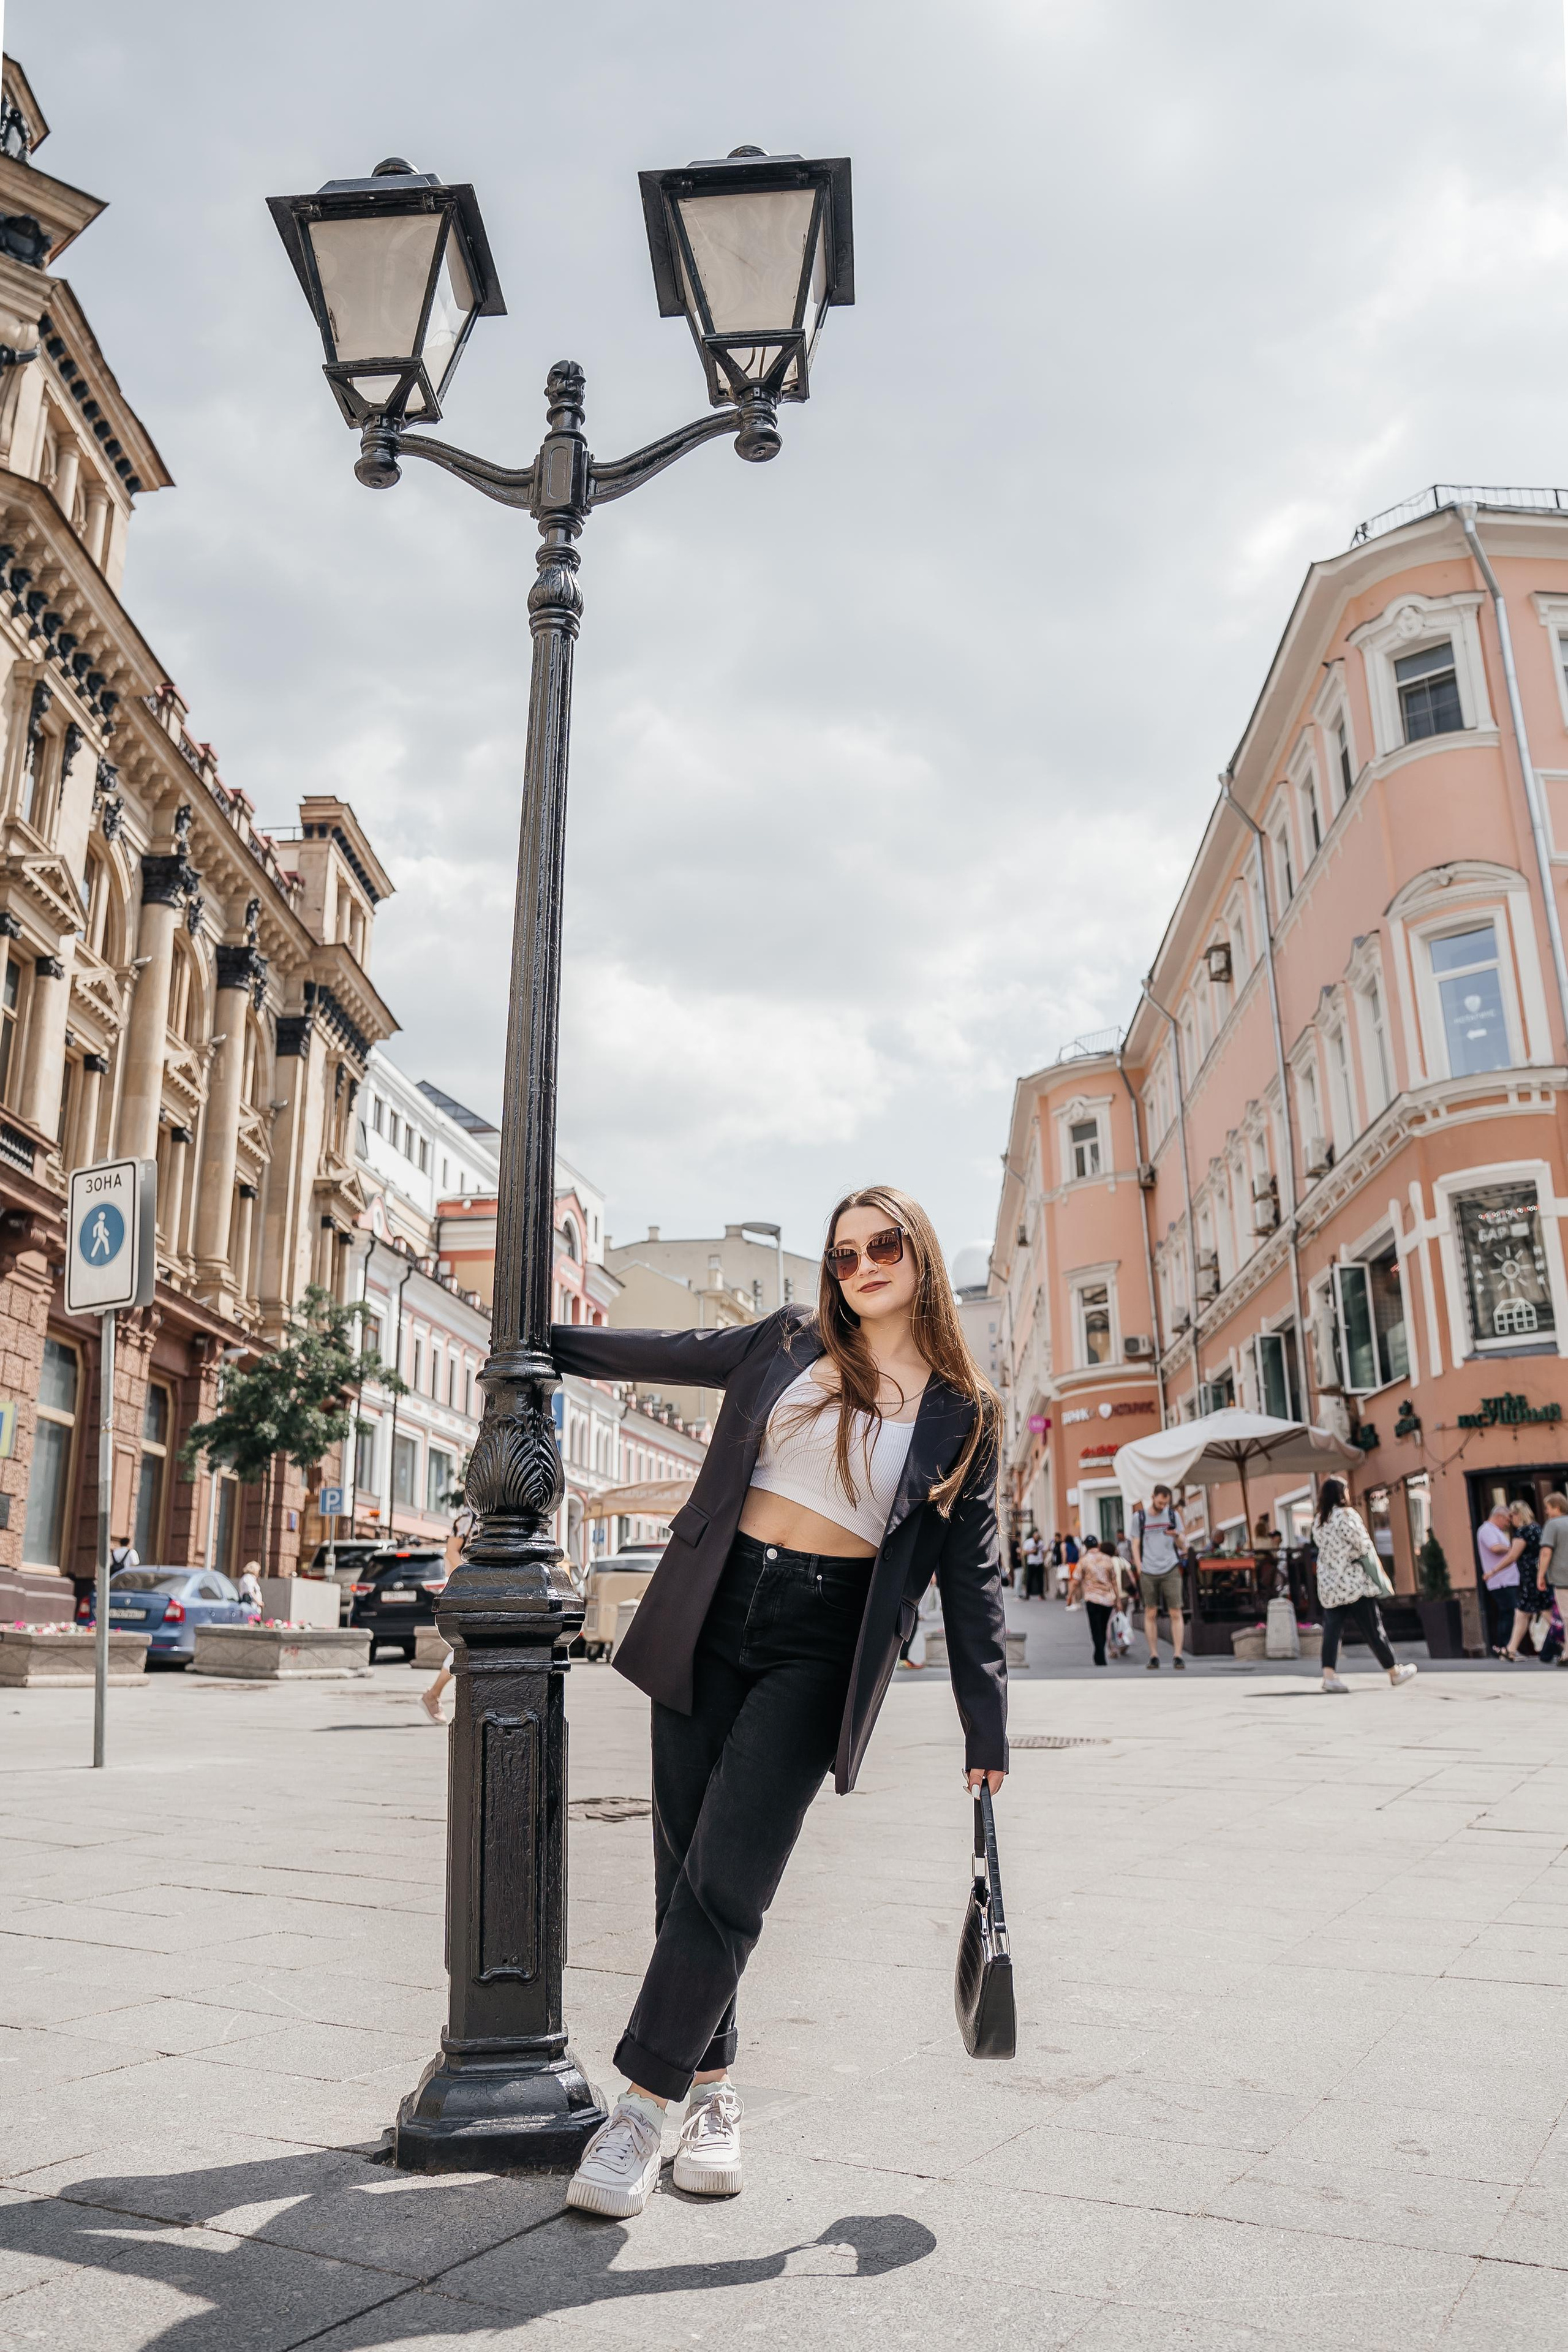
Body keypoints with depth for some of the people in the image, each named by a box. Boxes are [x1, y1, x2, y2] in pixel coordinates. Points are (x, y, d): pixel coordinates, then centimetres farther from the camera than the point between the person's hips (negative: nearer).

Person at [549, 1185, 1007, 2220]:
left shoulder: (963, 1413, 4)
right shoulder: (789, 1343, 8)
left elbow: (972, 1572, 6)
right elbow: (668, 1353, 22)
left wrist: (988, 1728, 3)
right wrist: (548, 1338, 28)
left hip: (819, 1648, -2)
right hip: (712, 1619, 3)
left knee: (725, 1881, -10)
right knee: (687, 1869, 4)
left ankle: (645, 2103, 3)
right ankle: (713, 2090, 20)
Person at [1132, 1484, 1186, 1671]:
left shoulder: (1173, 1516, 10)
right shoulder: (1139, 1518, 7)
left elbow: (1181, 1546, 10)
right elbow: (1136, 1545, 10)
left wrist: (1177, 1536, -12)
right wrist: (1140, 1570, 1)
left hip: (1170, 1571, 0)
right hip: (1148, 1572, 0)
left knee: (1176, 1613, -5)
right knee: (1150, 1614, 1)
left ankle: (1177, 1656, -4)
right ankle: (1154, 1656, 6)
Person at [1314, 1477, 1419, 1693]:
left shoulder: (1319, 1521, 10)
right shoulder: (1347, 1515, -10)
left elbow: (1322, 1547, 10)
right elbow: (1364, 1546, -11)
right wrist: (1376, 1563, 9)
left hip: (1329, 1585, 6)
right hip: (1354, 1582, -6)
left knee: (1332, 1630, 0)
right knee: (1373, 1629, 5)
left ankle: (1329, 1675, -13)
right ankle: (1394, 1673, 18)